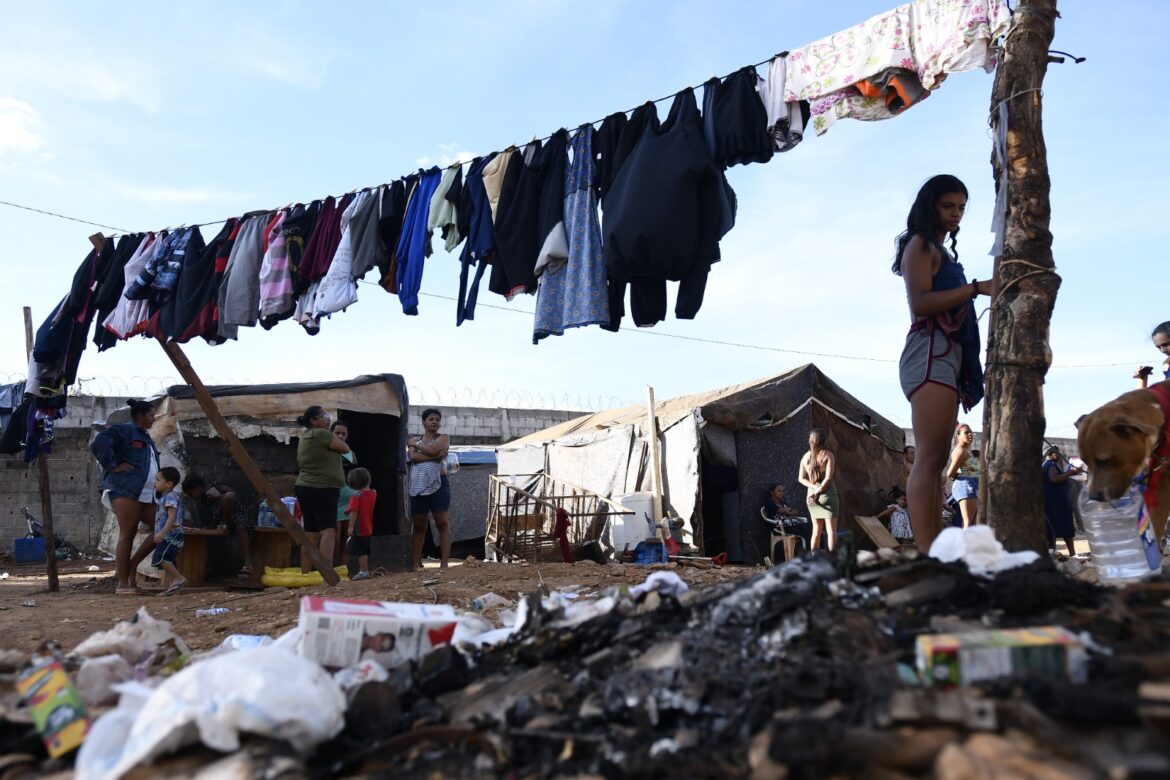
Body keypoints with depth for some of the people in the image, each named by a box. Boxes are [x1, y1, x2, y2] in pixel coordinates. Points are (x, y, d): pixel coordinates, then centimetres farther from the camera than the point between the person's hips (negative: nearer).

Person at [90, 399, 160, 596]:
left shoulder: (146, 438, 24)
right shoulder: (123, 430, -3)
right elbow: (98, 445, -17)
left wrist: (159, 490, 21)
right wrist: (113, 466, -14)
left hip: (147, 495, 9)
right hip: (125, 490, -9)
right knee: (127, 534, -9)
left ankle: (129, 566, 13)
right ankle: (122, 583, -5)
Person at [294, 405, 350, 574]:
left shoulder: (305, 436, 18)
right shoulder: (320, 434, -11)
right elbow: (345, 449, -7)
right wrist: (333, 437, 7)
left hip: (305, 487, 10)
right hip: (321, 488, -10)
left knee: (311, 533, 10)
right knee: (328, 530, -14)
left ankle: (304, 573, 11)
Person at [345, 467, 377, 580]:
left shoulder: (356, 495, -16)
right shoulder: (374, 493, 3)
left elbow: (354, 512, -22)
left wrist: (351, 526, -22)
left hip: (358, 529, -7)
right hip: (369, 529, 7)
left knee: (360, 551, -2)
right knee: (364, 551, 15)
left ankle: (364, 571, -2)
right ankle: (363, 570, 22)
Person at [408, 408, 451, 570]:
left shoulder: (444, 438, 8)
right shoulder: (415, 440, 14)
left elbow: (432, 450, -12)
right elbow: (413, 457, -6)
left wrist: (416, 444, 3)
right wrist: (435, 455, -13)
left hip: (438, 484, -2)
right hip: (418, 485, 3)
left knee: (442, 523, -6)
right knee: (418, 526, 4)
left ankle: (444, 562, -8)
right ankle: (415, 563, 8)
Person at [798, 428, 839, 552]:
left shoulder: (806, 457, 7)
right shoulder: (828, 455, -7)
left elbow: (801, 478, 6)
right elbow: (829, 477, -14)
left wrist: (815, 488, -3)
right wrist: (819, 490, -7)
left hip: (811, 496, 5)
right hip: (827, 495, -5)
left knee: (816, 530, 12)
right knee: (831, 530, -2)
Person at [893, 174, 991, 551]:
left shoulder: (942, 252, 28)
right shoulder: (920, 245, 2)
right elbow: (919, 303, -13)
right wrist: (977, 287, -16)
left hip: (947, 357, 10)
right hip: (930, 353, -10)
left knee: (934, 461, 2)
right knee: (929, 459, -18)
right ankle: (927, 553, -24)